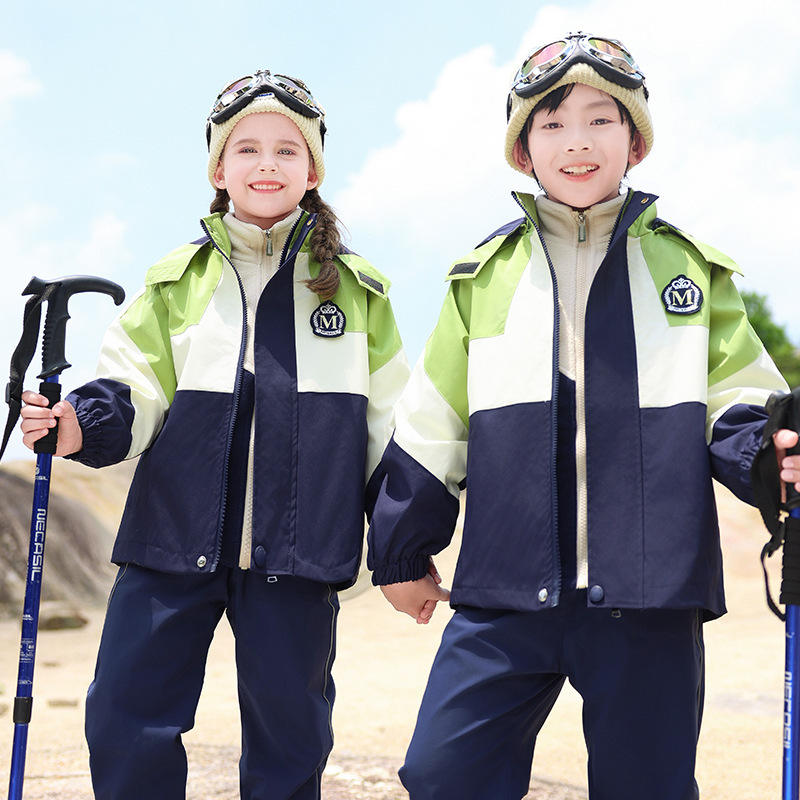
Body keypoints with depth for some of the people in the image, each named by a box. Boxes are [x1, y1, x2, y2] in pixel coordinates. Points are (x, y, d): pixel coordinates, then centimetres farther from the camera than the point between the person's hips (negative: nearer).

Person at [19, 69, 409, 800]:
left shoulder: (356, 288, 8)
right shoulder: (177, 281, 7)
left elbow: (391, 428, 10)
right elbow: (135, 396, 4)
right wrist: (81, 425, -18)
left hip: (297, 551, 0)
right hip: (175, 544, 1)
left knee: (289, 735, 8)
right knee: (126, 721, 1)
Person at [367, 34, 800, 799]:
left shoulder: (694, 269, 7)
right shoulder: (483, 277, 8)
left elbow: (734, 401, 10)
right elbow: (429, 428, 12)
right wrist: (402, 555, 16)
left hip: (651, 594, 0)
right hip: (505, 593, 1)